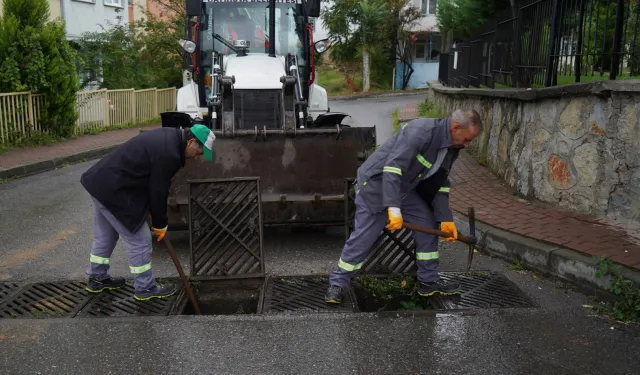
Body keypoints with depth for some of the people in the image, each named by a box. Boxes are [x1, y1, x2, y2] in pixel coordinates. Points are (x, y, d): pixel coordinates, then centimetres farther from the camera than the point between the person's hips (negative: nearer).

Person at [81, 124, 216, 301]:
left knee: (105, 235, 23)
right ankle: (145, 288, 15)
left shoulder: (169, 136, 8)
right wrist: (160, 224, 0)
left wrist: (153, 213, 17)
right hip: (113, 189, -10)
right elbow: (158, 191, -14)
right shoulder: (168, 153, -23)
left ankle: (97, 278, 38)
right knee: (138, 239, 1)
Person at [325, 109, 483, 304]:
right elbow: (393, 167, -36)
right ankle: (337, 284, 11)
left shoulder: (452, 149, 0)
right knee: (362, 238, -6)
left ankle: (428, 280, 20)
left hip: (405, 187, 9)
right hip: (376, 183, -8)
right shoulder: (422, 130, -29)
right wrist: (393, 208, -40)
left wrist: (445, 219, 0)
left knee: (428, 225, 6)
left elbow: (439, 185, 7)